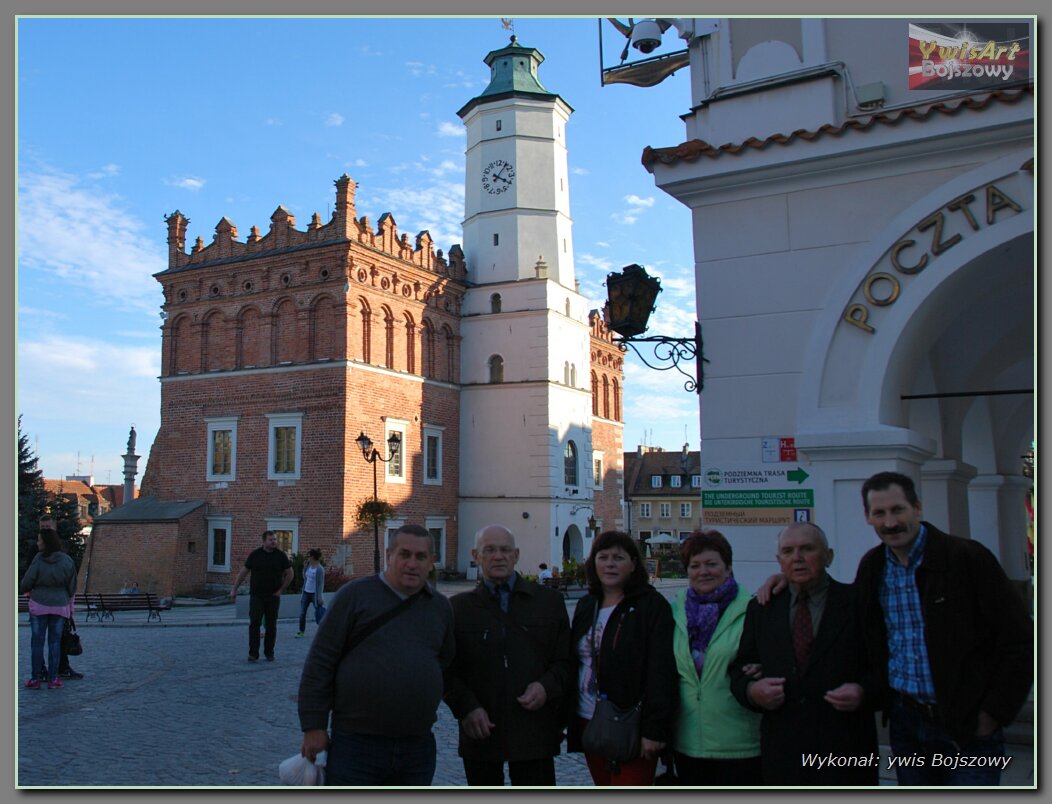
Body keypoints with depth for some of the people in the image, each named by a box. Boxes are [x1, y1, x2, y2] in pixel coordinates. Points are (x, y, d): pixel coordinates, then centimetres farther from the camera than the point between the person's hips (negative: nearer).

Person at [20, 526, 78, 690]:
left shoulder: (38, 560, -13)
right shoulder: (67, 561, -4)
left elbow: (26, 583, -7)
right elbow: (72, 587, 3)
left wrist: (24, 590, 17)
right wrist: (71, 607, 16)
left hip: (39, 605, -2)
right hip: (60, 606, 2)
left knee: (37, 641, 6)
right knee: (55, 642, 8)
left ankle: (35, 679, 10)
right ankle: (53, 679, 9)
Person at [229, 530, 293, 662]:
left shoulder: (281, 555, -1)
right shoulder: (255, 554, -1)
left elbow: (289, 574, 6)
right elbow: (243, 572, 5)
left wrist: (281, 590, 0)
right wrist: (234, 589, 4)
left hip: (273, 597, 1)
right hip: (256, 596, -1)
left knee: (271, 625, 5)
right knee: (254, 623, -7)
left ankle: (269, 653, 14)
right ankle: (253, 653, -3)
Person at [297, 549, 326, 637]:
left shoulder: (320, 569, -15)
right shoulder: (308, 566, 6)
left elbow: (321, 583, -15)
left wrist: (319, 596, -19)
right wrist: (305, 566, 4)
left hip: (314, 594, -7)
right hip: (306, 592, 7)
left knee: (318, 614, -4)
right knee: (302, 613, 7)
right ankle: (301, 631, 18)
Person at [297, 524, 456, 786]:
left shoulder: (441, 607, 8)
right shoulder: (355, 595, -6)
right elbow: (319, 664, -6)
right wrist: (314, 727, -7)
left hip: (418, 746, 5)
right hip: (356, 743, -4)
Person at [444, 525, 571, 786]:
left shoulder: (550, 601, 7)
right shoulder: (459, 607, 5)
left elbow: (566, 660, 7)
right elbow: (447, 669, 3)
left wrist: (547, 686, -11)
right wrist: (466, 707, -11)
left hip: (535, 732, 0)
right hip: (480, 732, 0)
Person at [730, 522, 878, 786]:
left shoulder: (858, 602, 1)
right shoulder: (761, 608, 10)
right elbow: (740, 668, 12)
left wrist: (865, 692, -16)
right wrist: (752, 690, -8)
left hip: (845, 752, -2)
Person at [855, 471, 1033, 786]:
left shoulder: (967, 557, -12)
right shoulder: (872, 566, 3)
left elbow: (1020, 641, -10)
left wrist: (994, 715, -10)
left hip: (968, 728, -4)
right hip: (906, 723, 5)